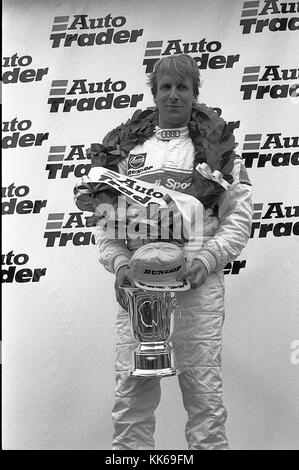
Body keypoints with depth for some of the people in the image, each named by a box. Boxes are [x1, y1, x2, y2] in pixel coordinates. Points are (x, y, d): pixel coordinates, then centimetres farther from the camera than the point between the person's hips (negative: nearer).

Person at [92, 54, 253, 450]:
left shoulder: (216, 147, 12)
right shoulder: (127, 148, 18)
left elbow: (239, 215, 5)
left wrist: (205, 260, -10)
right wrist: (119, 262, -3)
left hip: (198, 281, -2)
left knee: (204, 393, -3)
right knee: (132, 391, 0)